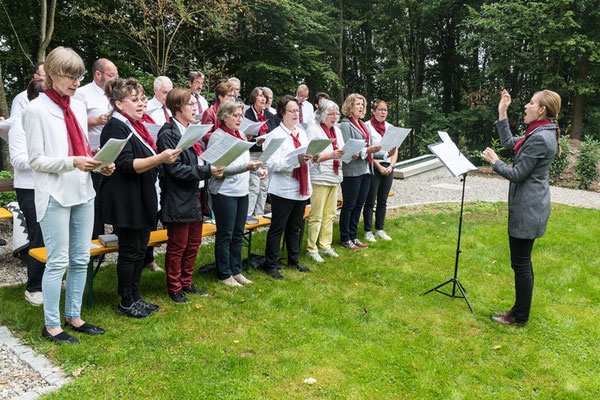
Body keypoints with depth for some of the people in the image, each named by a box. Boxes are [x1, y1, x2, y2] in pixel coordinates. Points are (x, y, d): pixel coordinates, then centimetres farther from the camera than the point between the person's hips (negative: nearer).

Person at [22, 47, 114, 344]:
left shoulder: (78, 107, 12)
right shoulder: (36, 109, -7)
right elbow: (36, 160, -9)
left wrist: (100, 164, -2)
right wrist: (72, 162, -23)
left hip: (83, 192, 7)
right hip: (55, 194, -7)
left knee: (81, 259, 11)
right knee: (58, 261, -2)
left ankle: (73, 317, 25)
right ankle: (51, 325, 12)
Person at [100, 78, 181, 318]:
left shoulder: (135, 125, 16)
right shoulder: (115, 127, -13)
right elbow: (126, 165, -24)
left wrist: (165, 157, 16)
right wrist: (160, 159, -33)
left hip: (142, 200, 9)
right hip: (125, 202, -9)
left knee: (140, 250, 13)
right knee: (129, 251, -1)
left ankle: (135, 297, 24)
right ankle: (126, 303, 12)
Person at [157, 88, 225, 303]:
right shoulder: (168, 134, -14)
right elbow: (175, 169, -21)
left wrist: (213, 168, 4)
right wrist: (206, 171, -23)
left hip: (194, 198, 9)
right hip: (177, 201, -9)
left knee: (193, 244, 16)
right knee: (177, 247, 4)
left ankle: (186, 283, 31)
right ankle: (174, 288, 19)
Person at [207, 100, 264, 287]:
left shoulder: (241, 135, 14)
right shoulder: (217, 136, -11)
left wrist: (257, 169, 2)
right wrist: (245, 167, -27)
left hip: (242, 191, 8)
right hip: (224, 192, -8)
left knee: (238, 234, 14)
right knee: (225, 235, 2)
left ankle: (236, 271, 25)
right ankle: (224, 275, 13)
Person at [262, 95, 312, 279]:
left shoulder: (302, 133, 14)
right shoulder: (275, 135, -9)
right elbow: (272, 164, -19)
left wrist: (311, 157, 0)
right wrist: (295, 159, -28)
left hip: (301, 189, 7)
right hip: (283, 190, -7)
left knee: (295, 227, 18)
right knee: (277, 228, 1)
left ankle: (294, 260, 32)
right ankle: (270, 265, 11)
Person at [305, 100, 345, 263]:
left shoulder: (337, 130, 16)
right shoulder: (313, 129, -8)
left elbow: (341, 153, 20)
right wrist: (331, 155, -25)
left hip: (334, 177, 8)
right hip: (319, 178, -7)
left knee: (330, 214, 12)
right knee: (316, 216, -4)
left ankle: (325, 245, 23)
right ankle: (311, 249, 6)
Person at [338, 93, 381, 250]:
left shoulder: (363, 125, 17)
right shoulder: (345, 125, -10)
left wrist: (374, 150, 3)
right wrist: (366, 150, -21)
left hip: (365, 170, 8)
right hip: (351, 172, -8)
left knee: (359, 205, 13)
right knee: (349, 206, 1)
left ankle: (353, 236, 24)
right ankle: (345, 239, 12)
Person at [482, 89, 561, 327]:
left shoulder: (540, 138, -21)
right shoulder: (541, 133, 10)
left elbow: (517, 175, -19)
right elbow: (509, 142, 21)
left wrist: (494, 161, -3)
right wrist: (502, 114, 18)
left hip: (528, 209, -11)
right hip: (528, 206, 11)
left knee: (521, 263, 0)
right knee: (522, 262, 18)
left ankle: (520, 317, 13)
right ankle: (519, 310, 31)